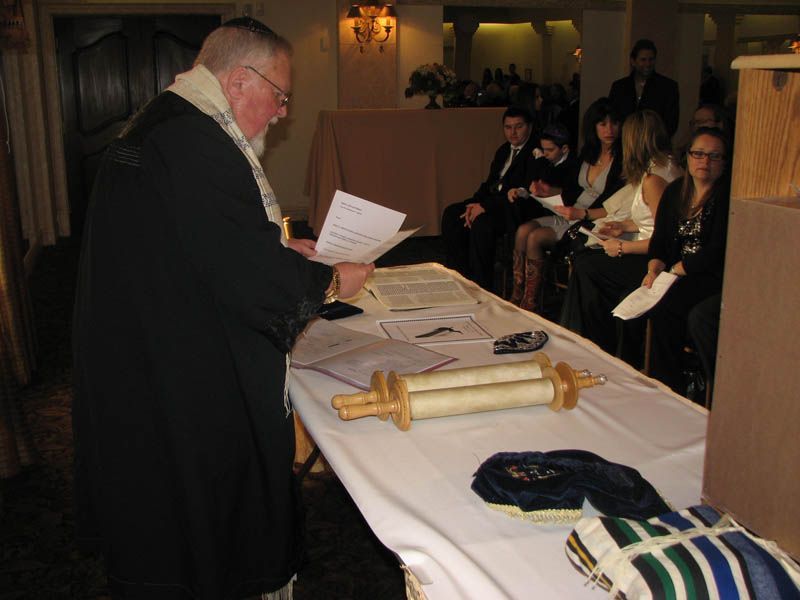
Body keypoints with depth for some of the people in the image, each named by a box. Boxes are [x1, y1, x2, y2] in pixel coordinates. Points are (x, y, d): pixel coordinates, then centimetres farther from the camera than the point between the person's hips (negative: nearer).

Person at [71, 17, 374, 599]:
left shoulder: (154, 126, 10)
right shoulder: (200, 146, -25)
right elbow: (251, 276, -26)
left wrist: (279, 248, 13)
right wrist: (332, 281, -10)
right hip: (199, 393, -10)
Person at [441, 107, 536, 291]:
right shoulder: (503, 151, 17)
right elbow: (489, 183, 15)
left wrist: (485, 206, -22)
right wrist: (474, 204, -7)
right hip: (493, 200, 9)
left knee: (482, 223, -33)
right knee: (451, 213, -8)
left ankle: (482, 287, -22)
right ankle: (460, 276, -5)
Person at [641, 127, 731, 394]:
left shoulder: (729, 196, -9)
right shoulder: (675, 190, 13)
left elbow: (718, 252, -16)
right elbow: (659, 240, 12)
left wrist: (676, 270, -12)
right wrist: (655, 268, -7)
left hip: (714, 278, -6)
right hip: (677, 274, 6)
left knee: (663, 309, -29)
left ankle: (671, 389, -16)